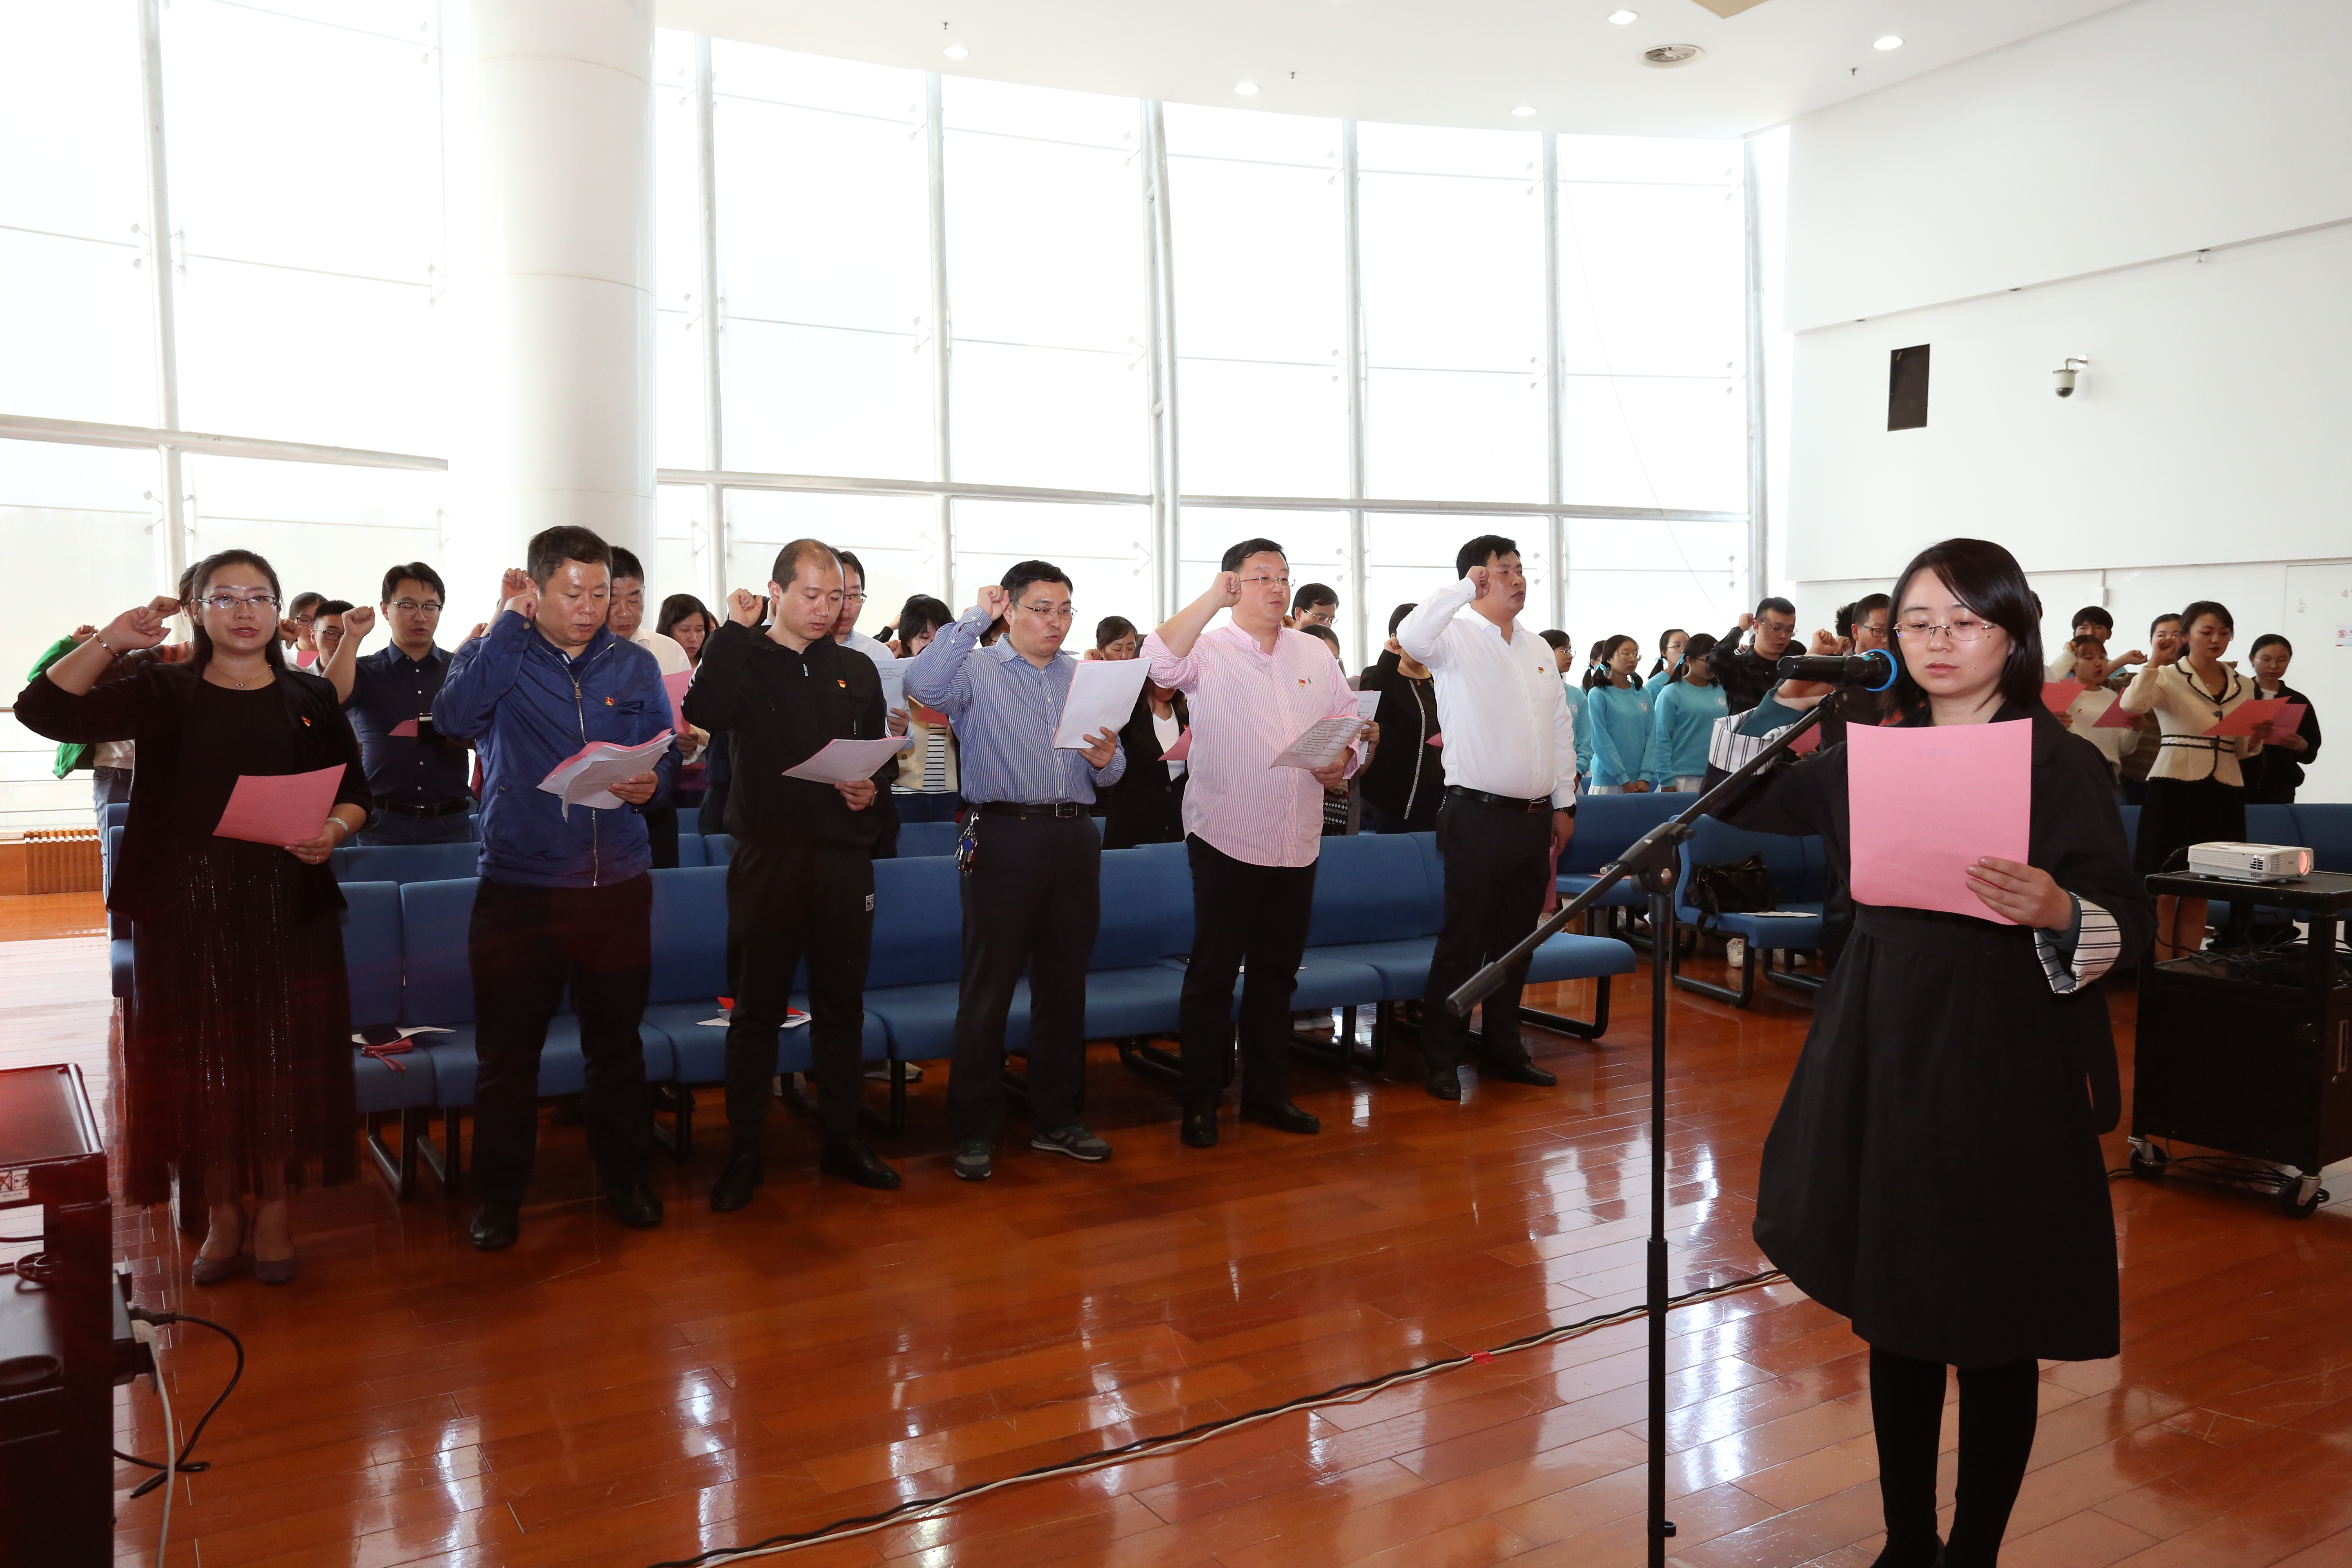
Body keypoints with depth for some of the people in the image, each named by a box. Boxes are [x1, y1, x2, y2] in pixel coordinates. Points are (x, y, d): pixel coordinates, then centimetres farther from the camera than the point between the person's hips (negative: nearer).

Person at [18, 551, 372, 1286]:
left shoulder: (310, 698, 7)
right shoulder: (163, 693, 5)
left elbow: (356, 792, 7)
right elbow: (44, 710, -7)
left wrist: (334, 831, -14)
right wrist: (110, 642, -18)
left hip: (289, 905, 0)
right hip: (186, 906, 0)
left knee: (283, 1057, 4)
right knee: (202, 1059, 6)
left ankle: (274, 1210, 20)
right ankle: (224, 1214, 21)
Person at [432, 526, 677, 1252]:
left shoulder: (635, 666, 9)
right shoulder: (491, 655, 1)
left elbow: (666, 756, 10)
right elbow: (456, 716, -20)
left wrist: (652, 782, -14)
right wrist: (510, 619, -15)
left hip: (618, 886, 2)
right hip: (518, 887, -2)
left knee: (617, 1042, 11)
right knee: (507, 1051, 4)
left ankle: (625, 1175, 27)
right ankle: (499, 1194, 20)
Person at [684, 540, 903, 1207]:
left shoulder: (857, 671, 11)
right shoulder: (743, 661, 0)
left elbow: (883, 750, 18)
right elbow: (706, 713, -22)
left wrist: (874, 785, -3)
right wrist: (735, 628, -17)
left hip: (844, 856, 4)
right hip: (768, 854, -3)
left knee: (841, 1003, 11)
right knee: (758, 1007, 3)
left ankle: (842, 1139, 23)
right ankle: (744, 1151, 14)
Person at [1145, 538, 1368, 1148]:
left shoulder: (1315, 654, 13)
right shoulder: (1209, 651, -5)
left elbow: (1349, 716, 17)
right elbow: (1162, 661, -25)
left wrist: (1345, 758, -4)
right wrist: (1212, 597, -24)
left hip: (1297, 842, 6)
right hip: (1227, 839, -5)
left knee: (1278, 971, 14)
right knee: (1213, 973, 0)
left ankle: (1266, 1091, 26)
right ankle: (1200, 1103, 10)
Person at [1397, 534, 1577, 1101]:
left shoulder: (1539, 649, 14)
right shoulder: (1456, 638, -7)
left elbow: (1562, 729, 17)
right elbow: (1411, 636, -31)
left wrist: (1564, 804, 15)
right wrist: (1466, 585, -24)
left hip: (1535, 816, 7)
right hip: (1479, 815, -7)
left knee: (1516, 939, 14)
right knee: (1464, 940, -1)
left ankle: (1502, 1047, 27)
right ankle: (1441, 1058, 9)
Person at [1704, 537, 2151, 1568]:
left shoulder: (2059, 764, -8)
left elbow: (2129, 923, -13)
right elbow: (1747, 798, 15)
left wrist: (2058, 911, -34)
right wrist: (1755, 695, 0)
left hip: (2005, 1071, -5)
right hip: (1883, 1061, 5)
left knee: (1993, 1326, 7)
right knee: (1892, 1311, 14)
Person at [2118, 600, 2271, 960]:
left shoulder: (2243, 686, 12)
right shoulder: (2168, 677, -4)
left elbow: (2242, 750, 17)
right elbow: (2132, 705, -26)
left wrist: (2257, 739, -4)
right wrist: (2155, 660, -18)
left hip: (2224, 795, 5)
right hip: (2175, 789, -5)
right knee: (2165, 889, -1)